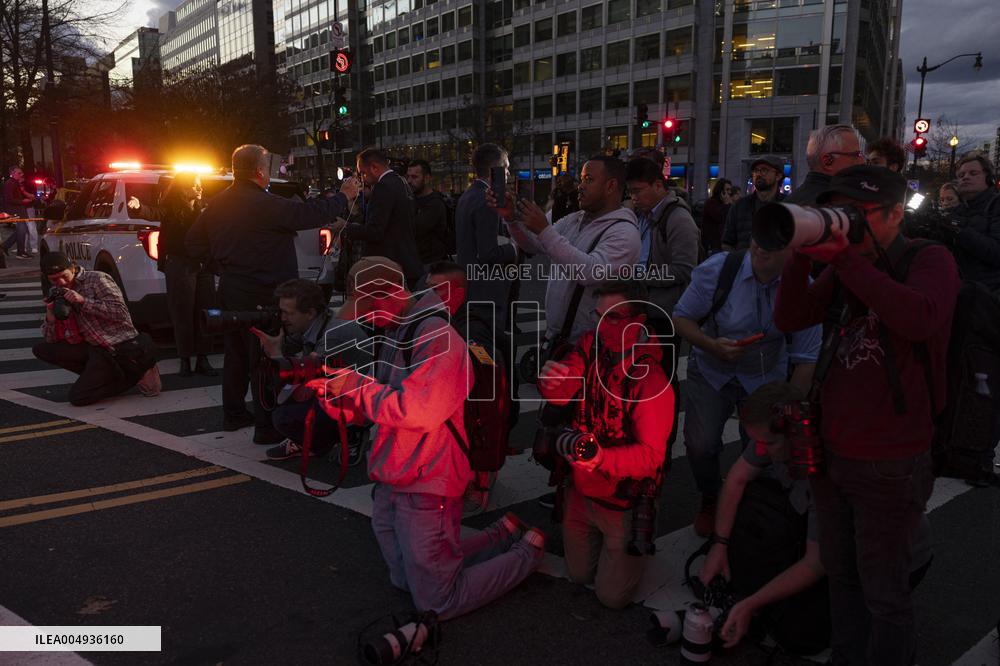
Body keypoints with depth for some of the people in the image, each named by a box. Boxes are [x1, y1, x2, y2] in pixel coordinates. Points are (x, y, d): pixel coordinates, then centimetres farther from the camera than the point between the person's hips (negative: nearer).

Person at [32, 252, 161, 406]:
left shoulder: (97, 279, -6)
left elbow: (120, 312, -18)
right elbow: (51, 340, 9)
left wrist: (84, 301, -20)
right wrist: (50, 315, -10)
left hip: (123, 346, -8)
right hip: (94, 348, 8)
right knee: (40, 350, -3)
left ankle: (136, 374, -1)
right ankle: (97, 374, -2)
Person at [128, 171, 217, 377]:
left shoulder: (203, 209, 11)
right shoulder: (172, 207, -4)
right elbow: (154, 213, -23)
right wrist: (139, 207, -45)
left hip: (203, 265, 5)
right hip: (180, 265, -5)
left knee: (204, 312, 5)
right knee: (183, 313, 0)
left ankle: (202, 359, 12)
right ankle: (185, 360, 7)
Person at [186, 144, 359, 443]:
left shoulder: (218, 203, 8)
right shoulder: (264, 204, -19)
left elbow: (193, 242, 14)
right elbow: (309, 214, -18)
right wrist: (343, 196, -5)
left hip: (230, 289, 9)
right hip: (259, 294, -9)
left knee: (237, 353, 19)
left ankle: (233, 413, 31)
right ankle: (266, 427, 1)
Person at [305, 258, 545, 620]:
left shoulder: (436, 334, -19)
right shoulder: (395, 335, 10)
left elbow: (418, 411, -29)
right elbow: (368, 410, 15)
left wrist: (359, 386, -17)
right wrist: (332, 390, -4)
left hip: (427, 489, -9)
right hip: (391, 486, 10)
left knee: (436, 604, 1)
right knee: (407, 581, 23)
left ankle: (528, 550, 18)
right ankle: (504, 534, 29)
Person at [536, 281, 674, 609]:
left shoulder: (651, 379, -28)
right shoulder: (592, 344, -11)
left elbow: (651, 454, -28)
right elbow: (560, 394, -18)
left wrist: (602, 459, -46)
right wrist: (550, 380, -41)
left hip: (623, 503, -5)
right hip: (581, 491, 5)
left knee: (612, 595, 11)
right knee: (579, 575, 22)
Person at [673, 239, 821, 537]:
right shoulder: (717, 269, -22)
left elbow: (805, 359, -10)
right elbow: (681, 317, -11)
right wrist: (713, 346, -30)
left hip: (765, 377, 1)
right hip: (711, 371, -1)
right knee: (700, 445, -15)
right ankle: (710, 501, 21)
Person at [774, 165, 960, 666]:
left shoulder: (930, 260, -8)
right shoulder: (843, 269, 8)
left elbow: (920, 319, -30)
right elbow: (790, 319, -4)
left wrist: (843, 257, -31)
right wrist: (803, 251, -16)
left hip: (889, 464, -6)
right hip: (831, 450, 6)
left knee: (884, 595, 8)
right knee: (841, 574, 20)